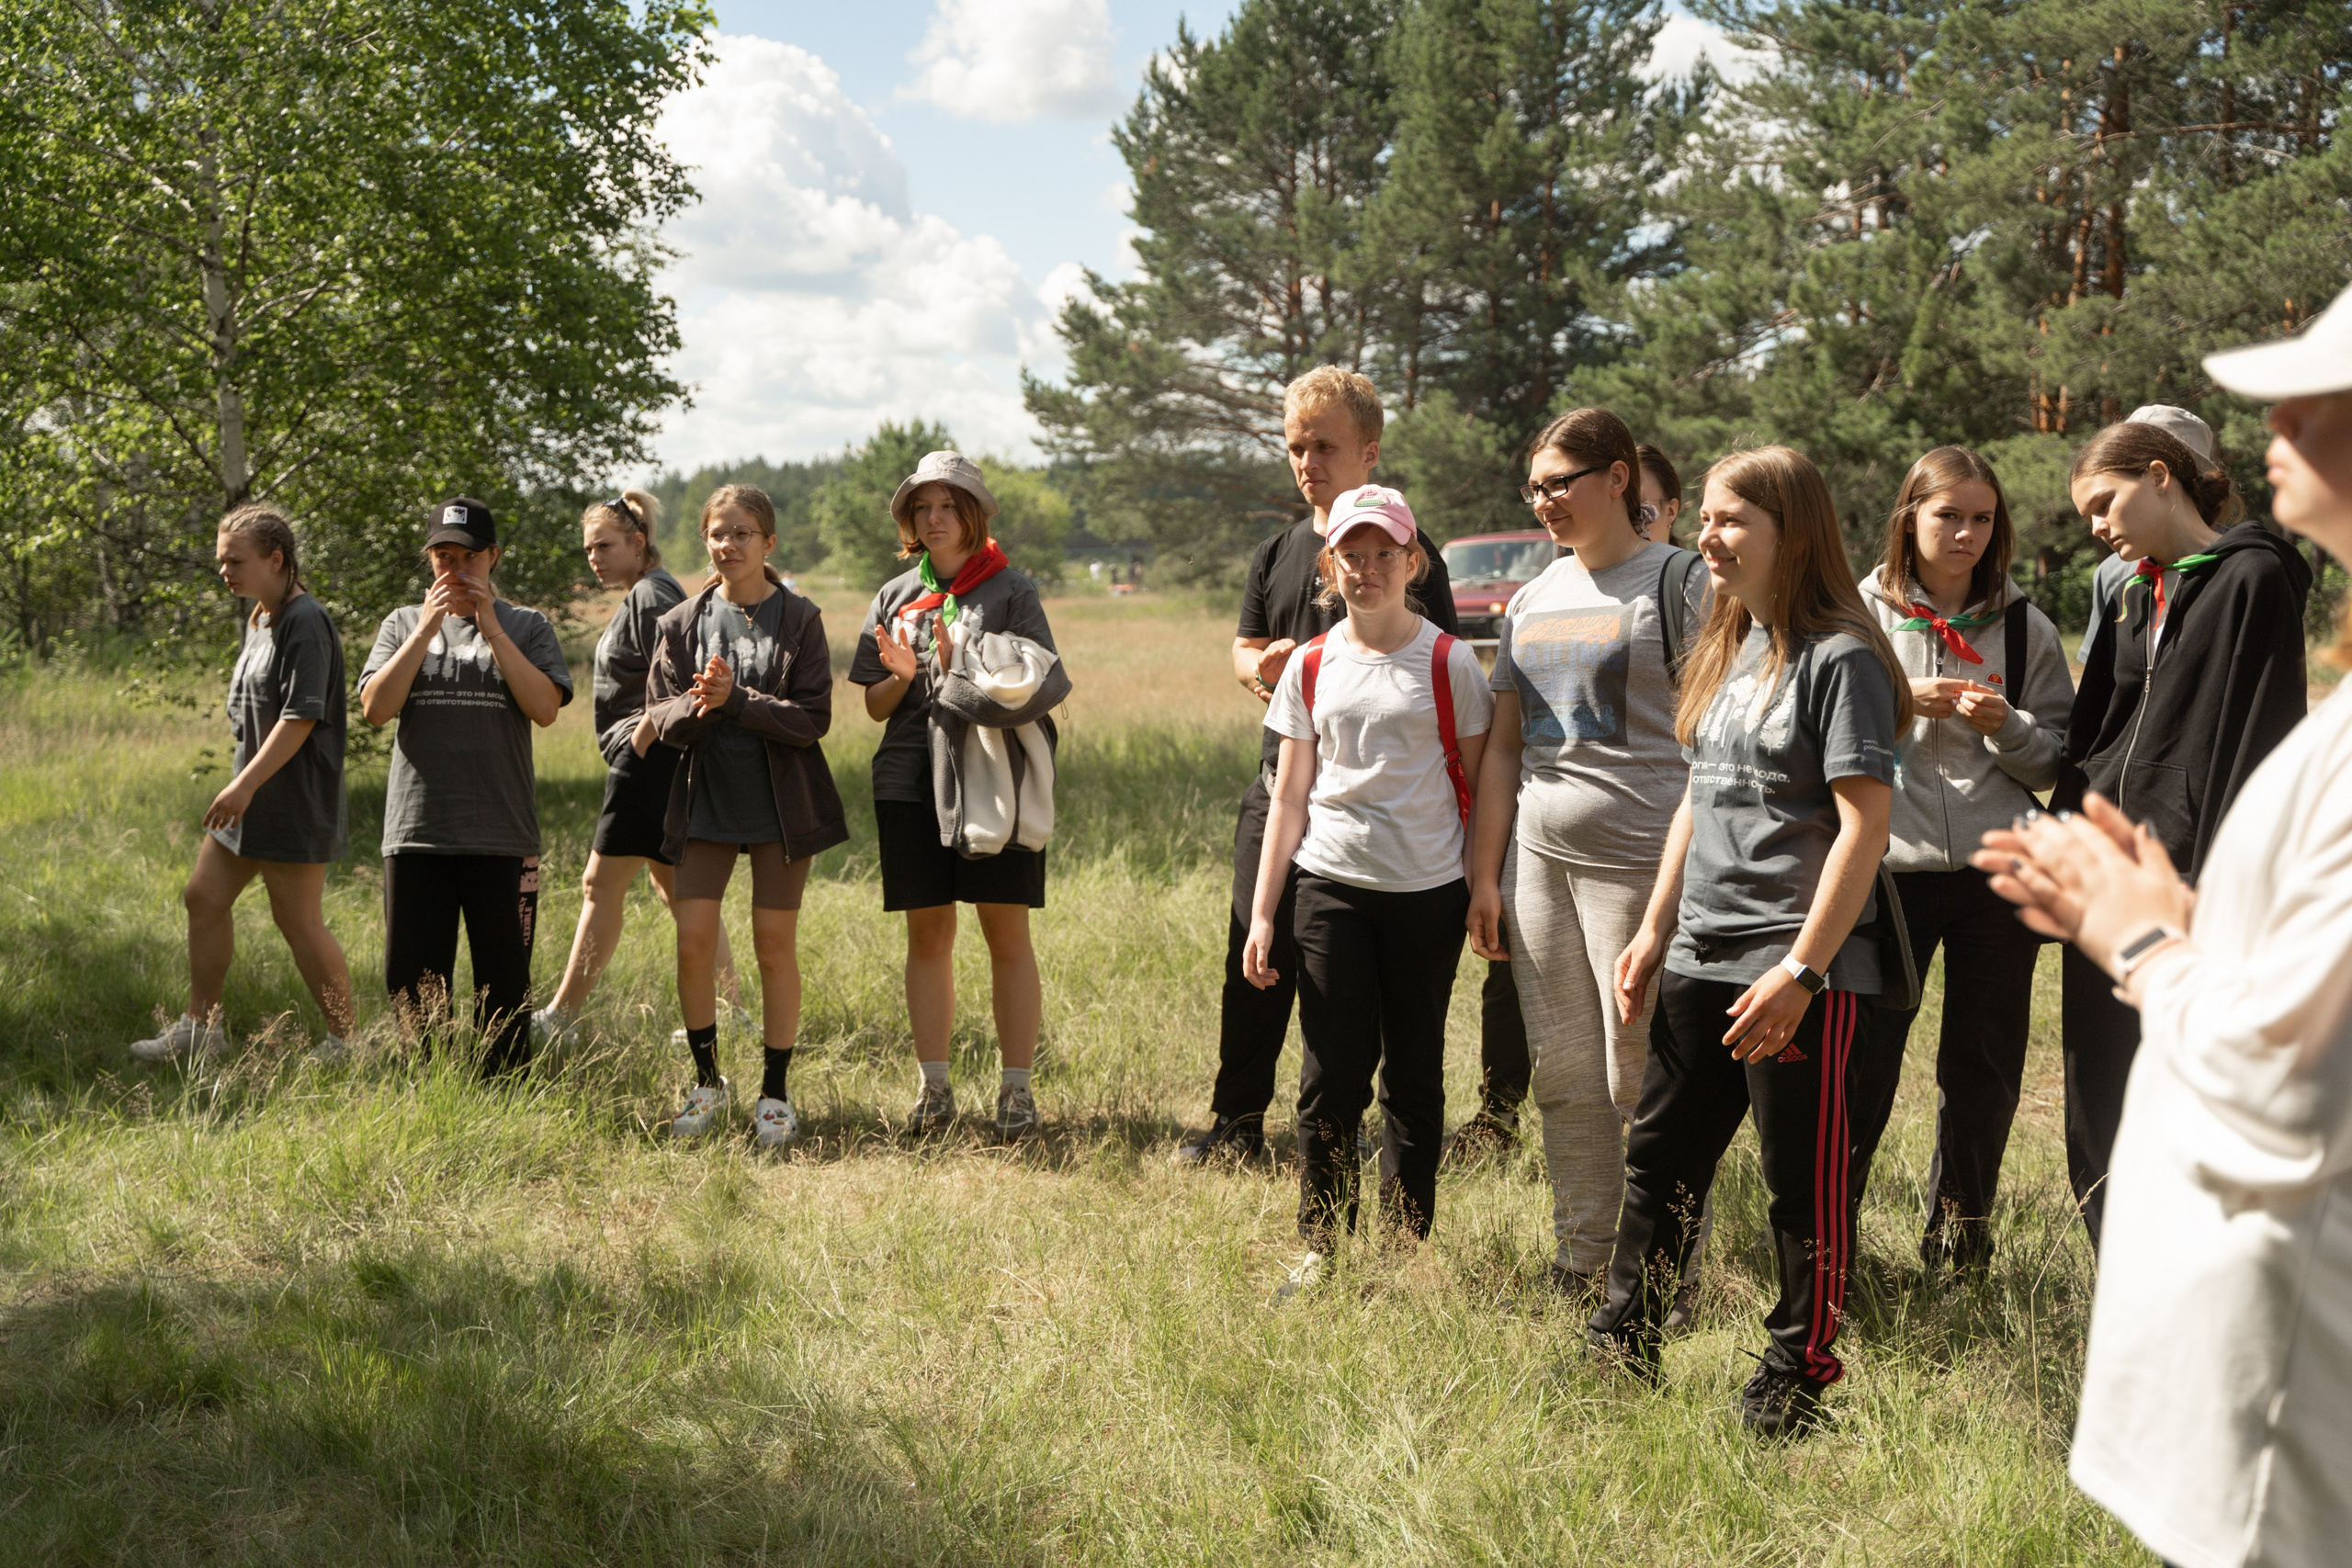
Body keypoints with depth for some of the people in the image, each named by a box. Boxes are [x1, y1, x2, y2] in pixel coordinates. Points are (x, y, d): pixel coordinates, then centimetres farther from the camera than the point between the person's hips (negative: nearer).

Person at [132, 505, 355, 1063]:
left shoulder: (305, 622, -17)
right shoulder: (260, 619, 14)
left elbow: (301, 717, -23)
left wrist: (246, 784, -24)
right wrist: (242, 786, 19)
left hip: (292, 800, -10)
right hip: (251, 793, 10)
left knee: (299, 921, -4)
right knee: (204, 897, 12)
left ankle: (344, 1040, 7)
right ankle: (199, 1026, 22)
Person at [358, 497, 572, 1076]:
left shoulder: (526, 626, 8)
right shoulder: (403, 624, 12)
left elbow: (545, 708, -7)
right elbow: (375, 707, -2)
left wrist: (491, 629, -10)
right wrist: (429, 626, -8)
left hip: (503, 836, -1)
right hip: (417, 832, 1)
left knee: (504, 984, 3)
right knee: (413, 983, 3)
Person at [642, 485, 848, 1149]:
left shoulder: (799, 621, -2)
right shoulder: (683, 622, 6)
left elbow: (813, 718, -10)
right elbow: (661, 716, 2)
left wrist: (735, 700, -21)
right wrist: (698, 706, -20)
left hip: (781, 803, -2)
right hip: (705, 801, 2)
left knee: (775, 945, 1)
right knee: (693, 941, -3)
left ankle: (775, 1093, 12)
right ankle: (707, 1082, 15)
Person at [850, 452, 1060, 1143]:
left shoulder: (1011, 591, 1)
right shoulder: (895, 597, 12)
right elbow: (875, 706, 12)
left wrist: (960, 665, -18)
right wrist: (902, 676, -10)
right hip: (911, 782, 3)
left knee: (1008, 934, -2)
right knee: (927, 934, 6)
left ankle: (1016, 1089, 5)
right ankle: (933, 1087, 14)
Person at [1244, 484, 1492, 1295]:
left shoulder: (1449, 661, 0)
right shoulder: (1311, 666, 7)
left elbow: (1477, 787, 4)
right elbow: (1290, 799, 9)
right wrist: (1262, 913, 5)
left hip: (1427, 892, -1)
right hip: (1331, 889, 1)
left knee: (1413, 1077, 6)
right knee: (1332, 1075, 0)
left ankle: (1404, 1250, 17)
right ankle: (1321, 1249, 12)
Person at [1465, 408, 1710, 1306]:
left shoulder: (1677, 582, -3)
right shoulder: (1534, 600, 16)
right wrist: (1485, 876, 14)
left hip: (1640, 860, -6)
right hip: (1539, 858, 6)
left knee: (1642, 1079, -3)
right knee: (1564, 1075, 10)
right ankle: (1581, 1260, 21)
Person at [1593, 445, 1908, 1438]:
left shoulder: (1839, 658, -12)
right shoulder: (1726, 651, 13)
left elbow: (1865, 824, -17)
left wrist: (1803, 969, -20)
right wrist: (1655, 929, 16)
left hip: (1802, 971, -8)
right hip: (1700, 962, 8)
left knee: (1803, 1185, 2)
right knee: (1660, 1160, 14)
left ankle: (1796, 1385, 15)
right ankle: (1620, 1356, 26)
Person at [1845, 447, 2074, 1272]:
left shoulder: (2023, 625, 8)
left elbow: (2056, 760, 8)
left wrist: (2005, 727, -11)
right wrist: (1900, 703, -12)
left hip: (1998, 871, 2)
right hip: (1889, 865, -2)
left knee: (1985, 1064, 9)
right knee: (1861, 1058, -3)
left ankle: (1959, 1234, 25)